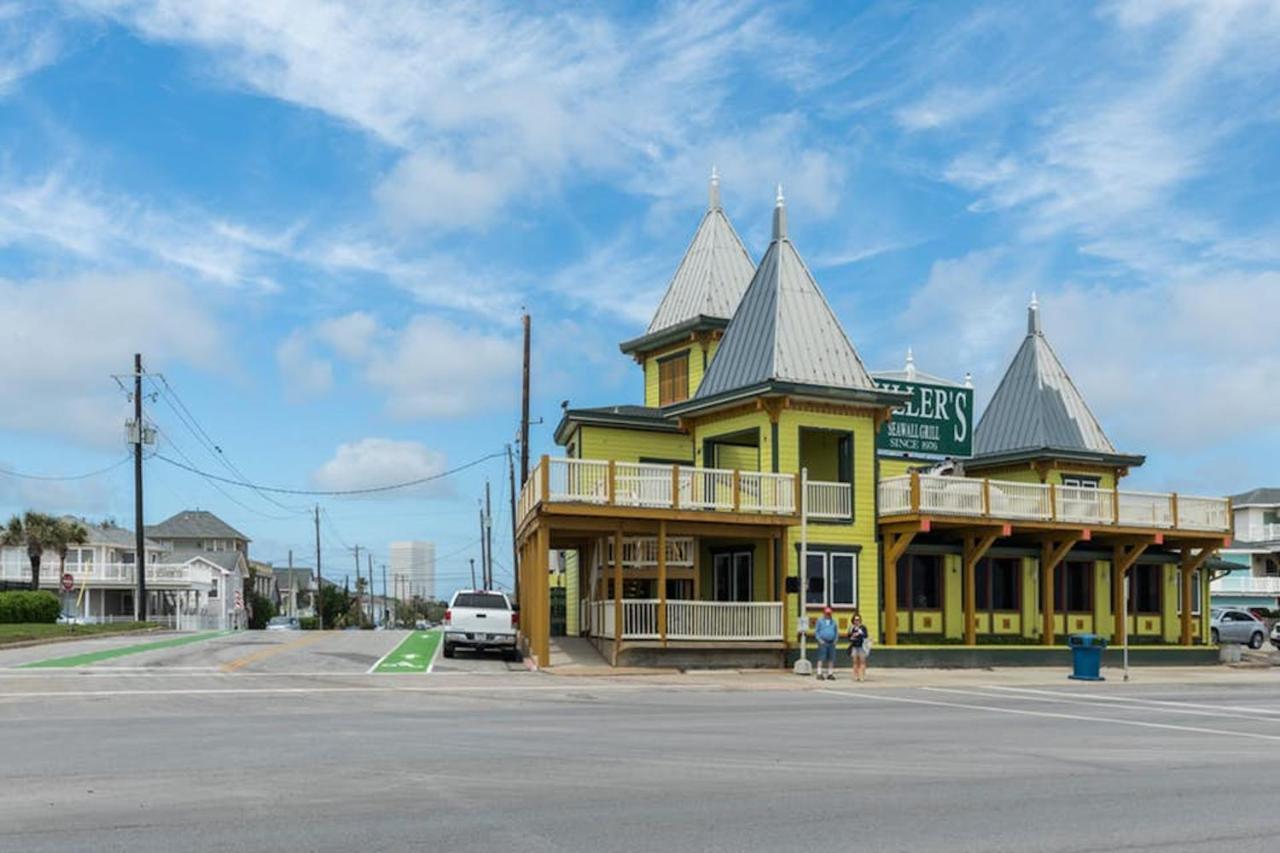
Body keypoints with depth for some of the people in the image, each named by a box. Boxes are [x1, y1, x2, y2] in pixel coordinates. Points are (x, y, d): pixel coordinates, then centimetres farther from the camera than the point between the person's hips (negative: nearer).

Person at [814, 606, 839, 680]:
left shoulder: (833, 622, 15)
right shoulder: (820, 621, 4)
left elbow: (836, 632, 20)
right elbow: (816, 631, 2)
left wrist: (835, 640, 6)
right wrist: (820, 640, -9)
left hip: (831, 643, 4)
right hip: (823, 643, -4)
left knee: (831, 659, 3)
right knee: (821, 658, -9)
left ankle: (830, 674, 9)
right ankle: (819, 673, -9)